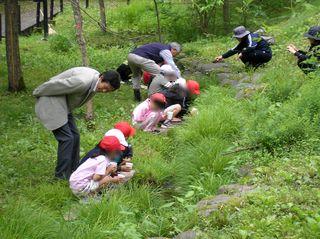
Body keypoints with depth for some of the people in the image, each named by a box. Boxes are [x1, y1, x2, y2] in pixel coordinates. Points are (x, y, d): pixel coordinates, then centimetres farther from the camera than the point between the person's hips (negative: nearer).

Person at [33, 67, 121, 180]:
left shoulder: (95, 82, -1)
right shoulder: (83, 82, -32)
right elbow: (54, 85, -24)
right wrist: (37, 93, -9)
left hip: (64, 105, 9)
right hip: (51, 103, -9)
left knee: (75, 137, 9)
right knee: (66, 138, -12)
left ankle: (73, 171, 21)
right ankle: (62, 175, -4)